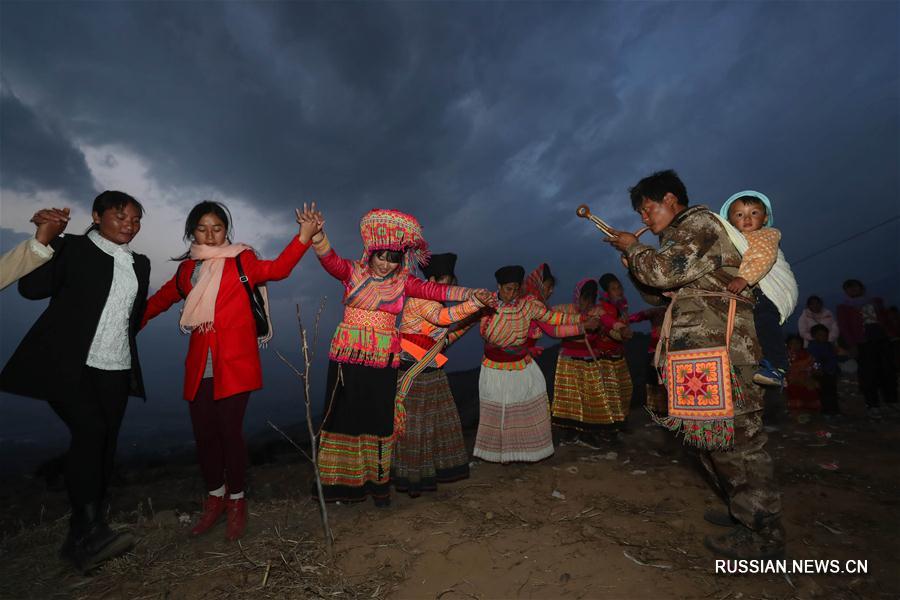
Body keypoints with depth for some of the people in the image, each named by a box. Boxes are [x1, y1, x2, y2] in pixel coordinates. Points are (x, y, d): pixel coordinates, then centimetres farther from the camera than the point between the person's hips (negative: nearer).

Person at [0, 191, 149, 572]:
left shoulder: (139, 264, 16)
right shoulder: (72, 248, 2)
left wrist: (120, 345, 14)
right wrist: (44, 240, -16)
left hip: (115, 370, 5)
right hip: (68, 367, -5)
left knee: (103, 445, 2)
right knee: (89, 431, -21)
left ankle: (79, 539, 12)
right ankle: (92, 532, -17)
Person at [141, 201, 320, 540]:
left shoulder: (241, 261, 0)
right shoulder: (187, 269, 13)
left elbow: (277, 269, -17)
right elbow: (161, 299, 27)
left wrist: (304, 236, -29)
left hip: (234, 364, -4)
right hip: (200, 368, 4)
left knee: (230, 432, -1)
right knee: (203, 435, 9)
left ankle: (236, 502, 20)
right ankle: (215, 498, 31)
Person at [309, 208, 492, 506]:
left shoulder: (403, 281, 2)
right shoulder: (353, 272, -2)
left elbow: (435, 290, -9)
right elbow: (329, 259, -20)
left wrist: (470, 294, -22)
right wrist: (317, 235, -41)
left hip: (383, 360, 1)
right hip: (347, 357, -1)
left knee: (379, 419, 7)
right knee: (345, 416, 4)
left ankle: (377, 482, 22)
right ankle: (342, 482, 19)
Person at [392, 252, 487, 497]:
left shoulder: (437, 303, 14)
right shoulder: (419, 299, -16)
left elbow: (444, 338, 13)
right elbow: (443, 317, -35)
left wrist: (471, 321, 5)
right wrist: (476, 302, -40)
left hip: (432, 373, 9)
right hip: (412, 373, -9)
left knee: (439, 420, 15)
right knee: (413, 425, 1)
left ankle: (435, 468, 30)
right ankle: (411, 476, 15)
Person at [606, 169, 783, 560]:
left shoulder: (698, 222, -5)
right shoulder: (681, 236, 24)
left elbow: (666, 271, -21)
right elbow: (657, 294, 24)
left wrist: (634, 248, -5)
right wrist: (633, 260, 11)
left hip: (719, 349, -10)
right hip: (700, 351, 10)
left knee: (733, 434, -7)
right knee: (712, 434, 14)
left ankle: (763, 534, 4)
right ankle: (746, 510, 27)